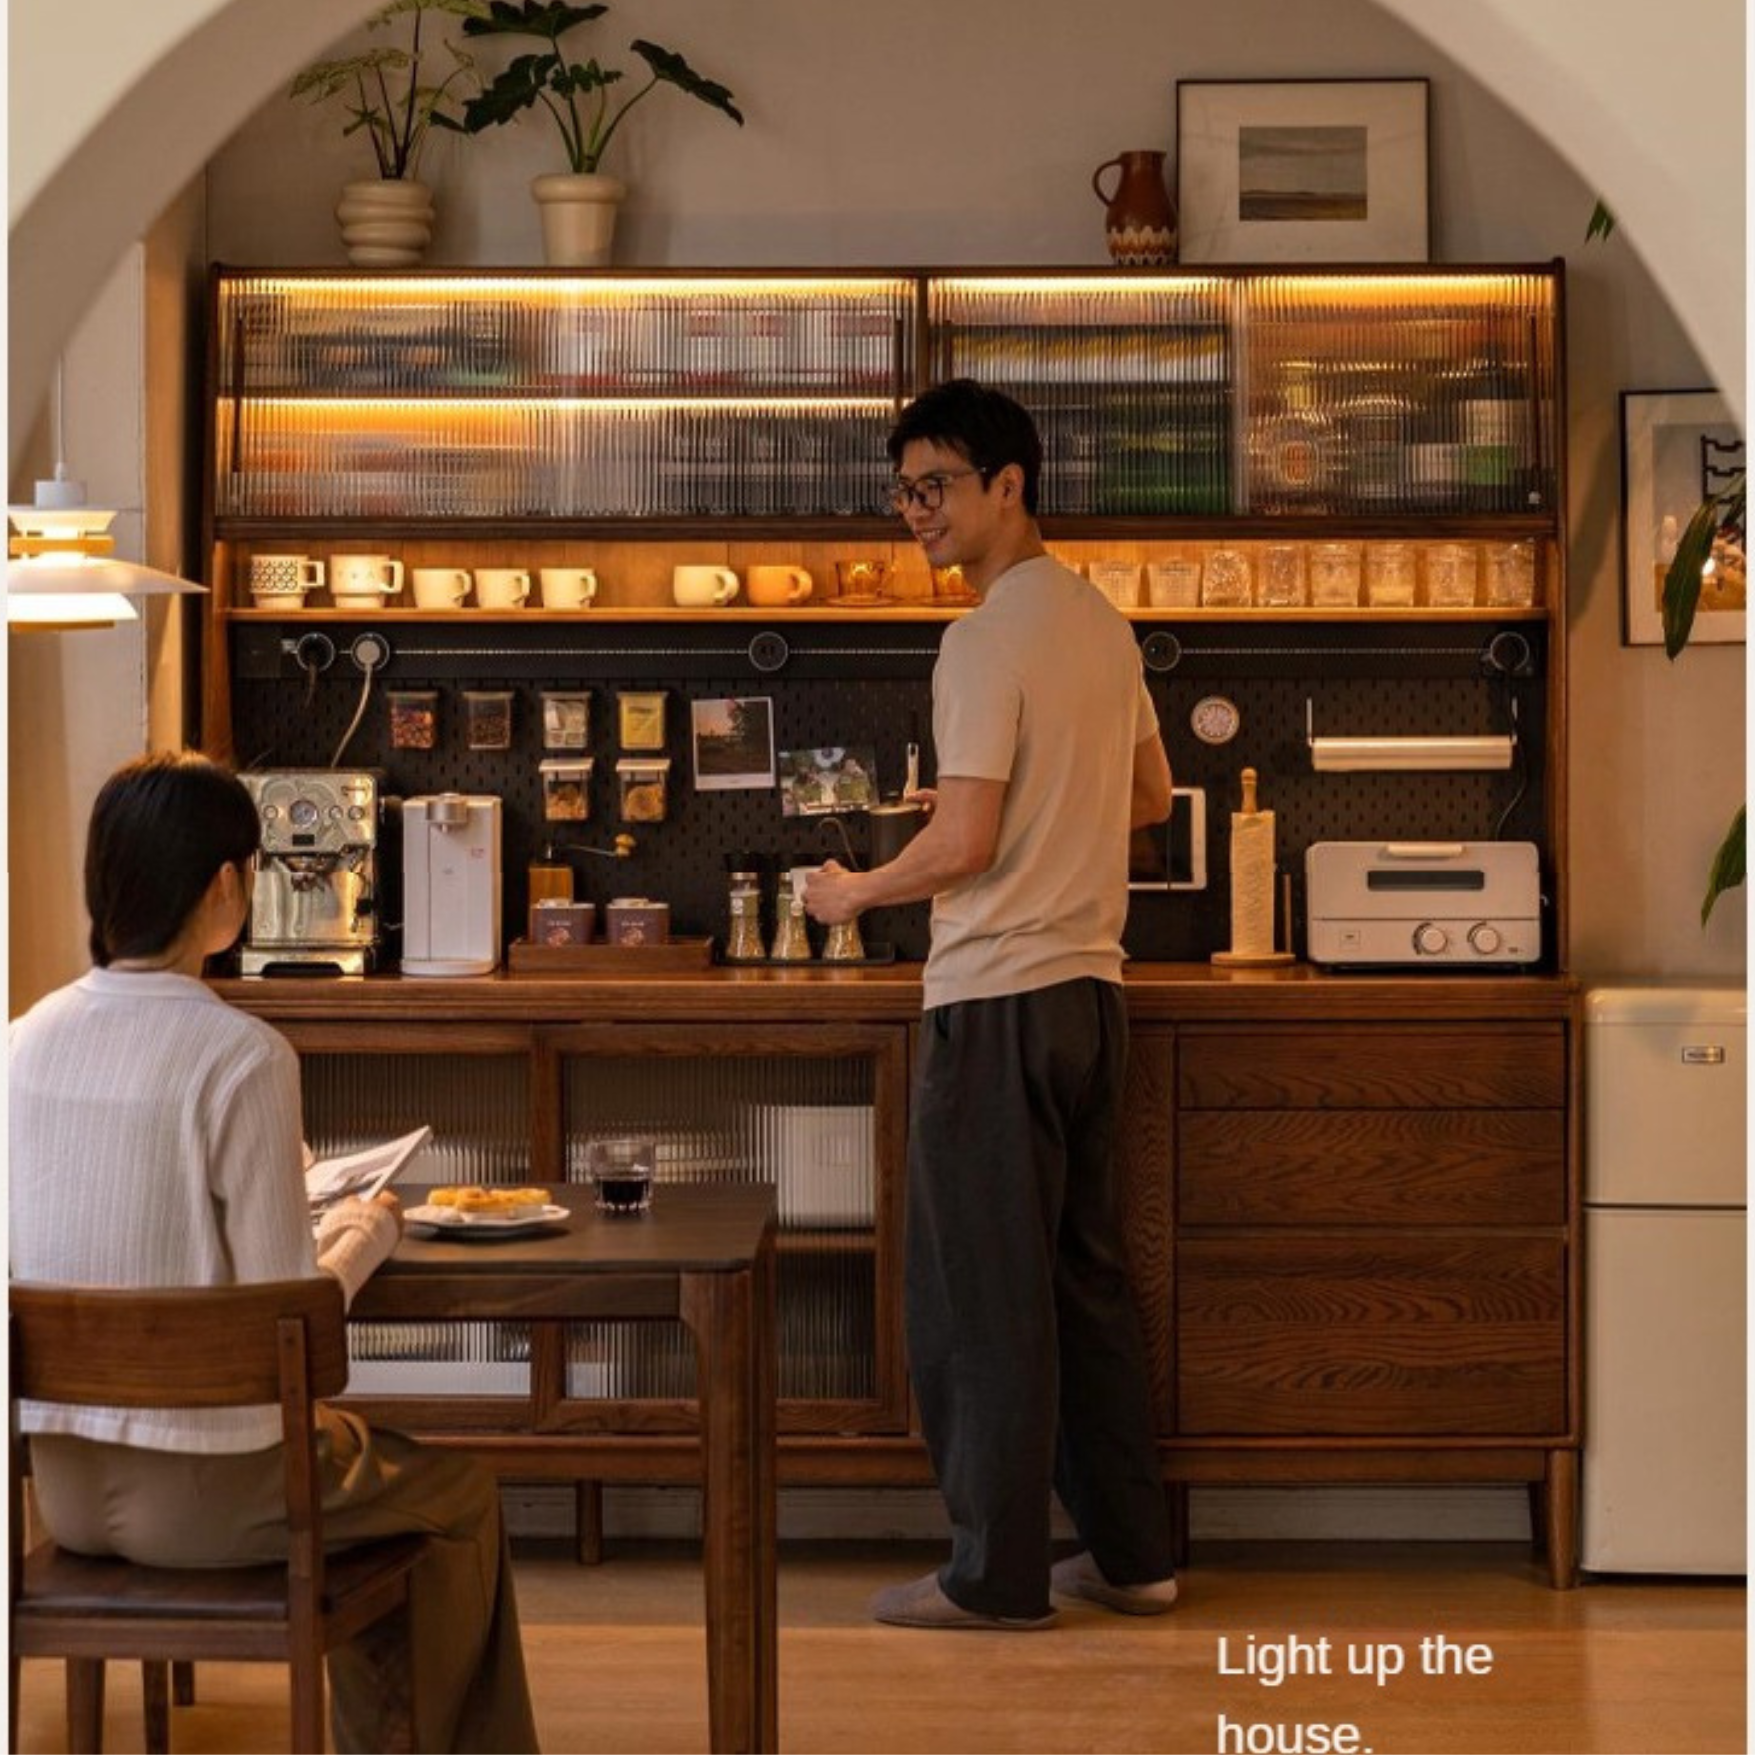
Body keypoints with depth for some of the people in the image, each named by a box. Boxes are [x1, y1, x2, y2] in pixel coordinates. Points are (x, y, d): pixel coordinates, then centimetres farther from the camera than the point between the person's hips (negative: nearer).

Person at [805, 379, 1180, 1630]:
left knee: (986, 1292, -1)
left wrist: (854, 894, -3)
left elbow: (963, 844, -18)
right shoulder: (1101, 622, 12)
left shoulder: (988, 640, -15)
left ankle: (999, 1575, 6)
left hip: (998, 999, -9)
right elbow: (1152, 796, 22)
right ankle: (1132, 1555, 20)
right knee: (1087, 1277, 14)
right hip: (1090, 984, 9)